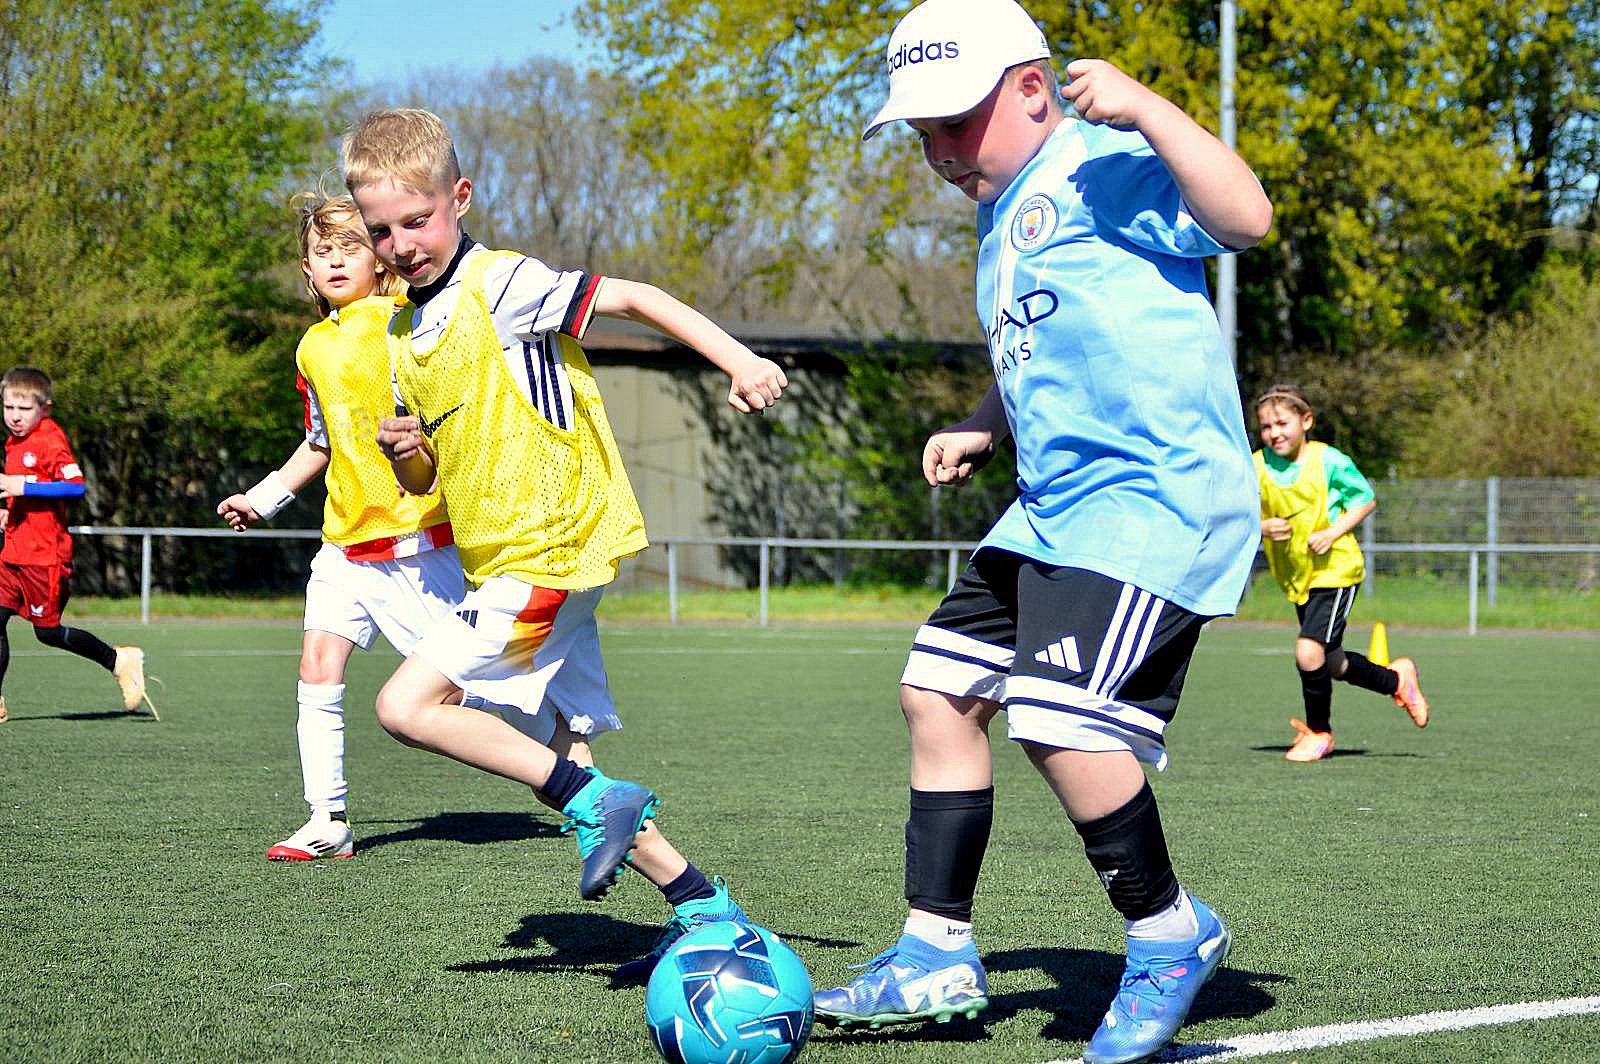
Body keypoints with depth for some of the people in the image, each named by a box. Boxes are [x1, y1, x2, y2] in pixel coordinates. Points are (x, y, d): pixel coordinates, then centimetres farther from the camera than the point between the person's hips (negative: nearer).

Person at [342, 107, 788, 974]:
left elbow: (630, 298, -15)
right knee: (574, 756, 9)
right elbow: (428, 479, 21)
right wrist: (406, 454, -3)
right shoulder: (405, 333, 15)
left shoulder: (500, 284, -9)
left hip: (548, 553, -9)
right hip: (505, 562, 9)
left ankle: (591, 804, -14)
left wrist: (739, 360, -24)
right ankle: (703, 910, 14)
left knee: (406, 704, -15)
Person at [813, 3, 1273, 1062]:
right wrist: (979, 432, 19)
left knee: (1057, 718, -20)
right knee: (939, 689, 9)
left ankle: (1170, 934, 2)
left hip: (1156, 493, -11)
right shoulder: (1007, 216, 20)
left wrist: (1142, 105, -29)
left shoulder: (1102, 165, -10)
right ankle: (938, 957, 18)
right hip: (1055, 507, 11)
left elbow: (1245, 218, -26)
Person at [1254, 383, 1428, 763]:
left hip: (1335, 570, -6)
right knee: (1334, 665, 15)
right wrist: (1263, 528, -18)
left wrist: (1332, 533, -16)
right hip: (1296, 578, 6)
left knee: (1309, 652, -19)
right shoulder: (1257, 468, -2)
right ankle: (1397, 680, 42)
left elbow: (1367, 499, -3)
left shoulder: (1329, 461, -12)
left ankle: (1318, 731, 3)